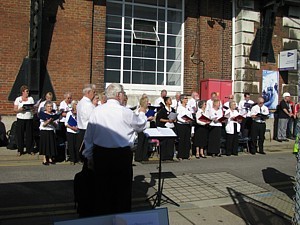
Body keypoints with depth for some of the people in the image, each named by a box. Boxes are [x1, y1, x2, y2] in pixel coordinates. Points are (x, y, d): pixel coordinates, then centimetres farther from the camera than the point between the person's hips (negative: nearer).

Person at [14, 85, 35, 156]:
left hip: (29, 118, 2)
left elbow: (33, 108, 9)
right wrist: (20, 109, -20)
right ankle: (20, 150, 10)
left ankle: (30, 150, 10)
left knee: (29, 134, 1)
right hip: (20, 119, -1)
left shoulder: (31, 98, 11)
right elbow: (15, 109, 0)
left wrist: (32, 108, -13)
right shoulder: (18, 99, 4)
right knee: (20, 134, 0)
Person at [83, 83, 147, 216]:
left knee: (102, 190, 15)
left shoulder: (96, 111, -1)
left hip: (100, 154, 4)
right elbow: (141, 126, 6)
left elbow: (88, 137, 4)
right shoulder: (125, 112, -12)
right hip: (121, 155, -4)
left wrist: (89, 157, 14)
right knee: (122, 190, 11)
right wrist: (142, 110, 23)